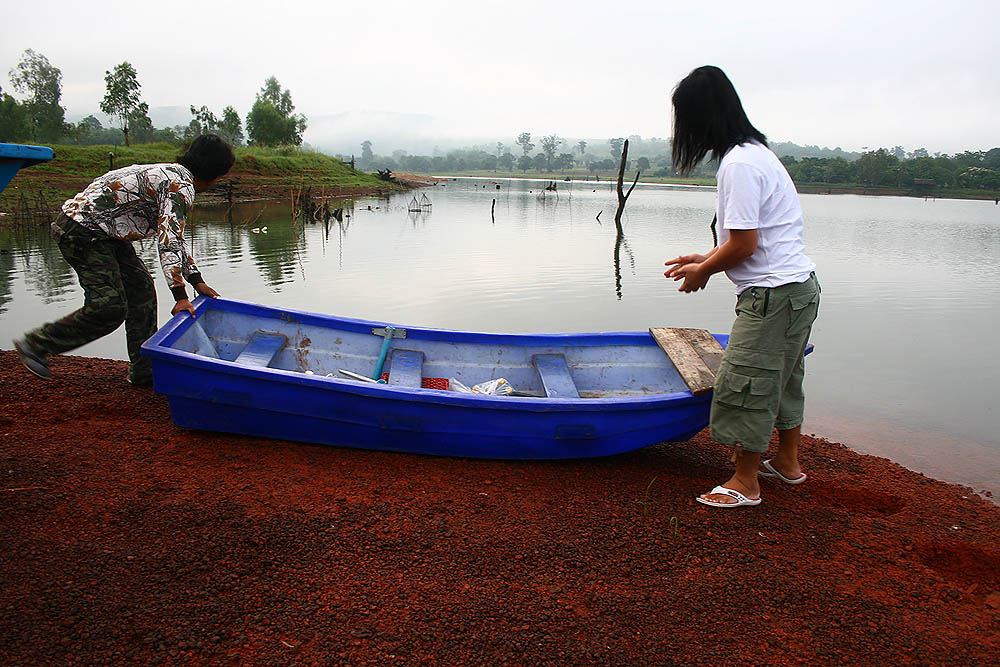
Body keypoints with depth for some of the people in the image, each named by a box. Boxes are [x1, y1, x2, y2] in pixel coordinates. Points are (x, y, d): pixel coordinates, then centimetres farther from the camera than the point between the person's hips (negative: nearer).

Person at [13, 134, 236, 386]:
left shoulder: (170, 174, 17)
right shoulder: (182, 186, -16)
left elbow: (176, 236, 24)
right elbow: (168, 240, -24)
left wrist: (198, 282, 21)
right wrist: (180, 296, -24)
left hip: (103, 232, 11)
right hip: (83, 231, -11)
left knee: (141, 289, 10)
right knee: (109, 307, -12)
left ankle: (144, 370, 13)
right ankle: (35, 344, 5)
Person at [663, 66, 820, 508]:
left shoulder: (739, 163, -20)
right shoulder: (755, 151, 13)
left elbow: (742, 245, -21)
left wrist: (703, 272, -5)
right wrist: (705, 259, 14)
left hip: (773, 294, -11)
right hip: (798, 287, 11)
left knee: (745, 384, -2)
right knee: (781, 377, 21)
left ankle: (745, 483, 10)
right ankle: (788, 463, 37)